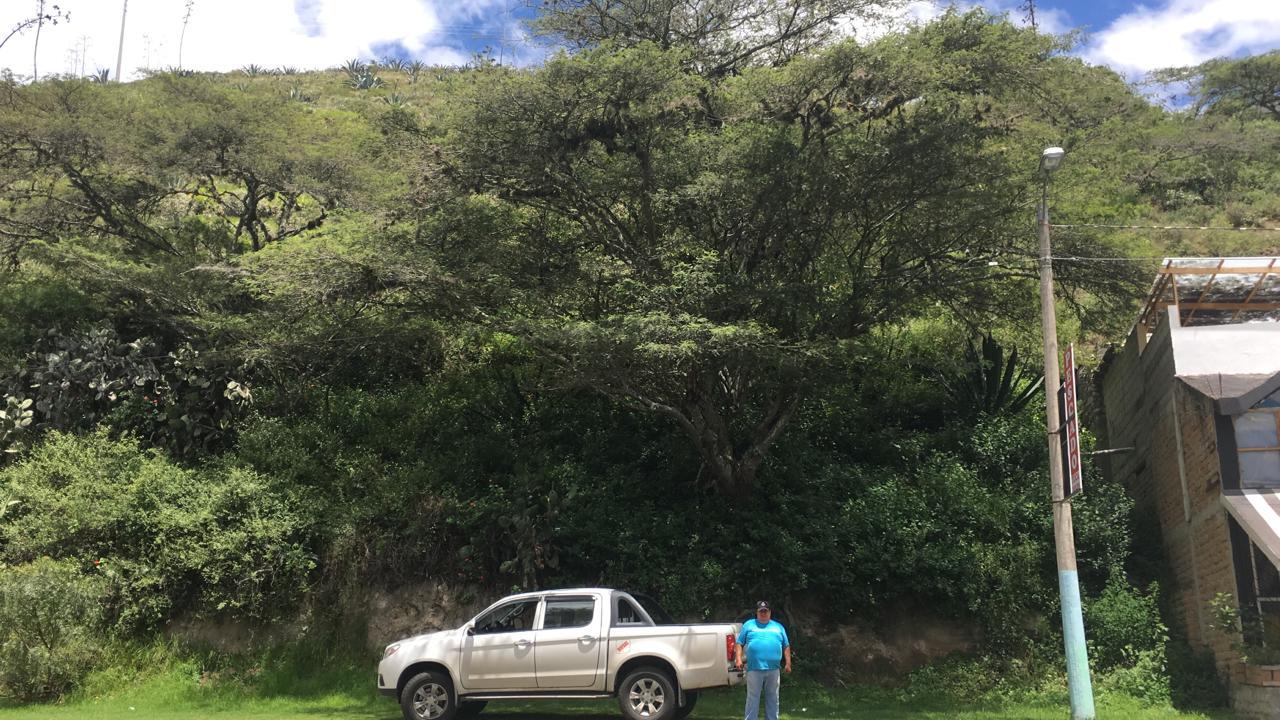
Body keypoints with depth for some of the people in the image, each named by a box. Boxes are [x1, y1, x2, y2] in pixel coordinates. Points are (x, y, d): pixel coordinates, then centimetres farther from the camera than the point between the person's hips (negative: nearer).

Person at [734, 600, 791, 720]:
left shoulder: (778, 627, 16)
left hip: (773, 670, 3)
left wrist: (788, 663, 8)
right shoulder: (748, 625, 9)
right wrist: (738, 659, -6)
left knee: (772, 699, 9)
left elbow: (786, 646, 16)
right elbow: (739, 643, 6)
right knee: (753, 699, 0)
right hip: (754, 669, -2)